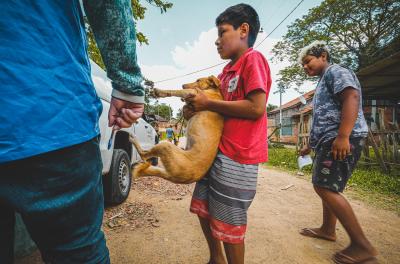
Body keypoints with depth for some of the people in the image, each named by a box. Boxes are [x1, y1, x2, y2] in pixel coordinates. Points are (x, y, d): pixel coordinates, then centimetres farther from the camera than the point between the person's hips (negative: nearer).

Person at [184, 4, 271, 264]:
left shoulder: (253, 58, -8)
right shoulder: (227, 69, 17)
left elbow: (257, 108, -20)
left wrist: (207, 103, -13)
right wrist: (196, 108, 2)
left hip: (237, 157, -9)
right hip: (217, 150, 9)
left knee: (229, 223, 5)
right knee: (203, 208, 19)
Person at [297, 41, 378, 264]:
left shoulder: (335, 71, -3)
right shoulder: (324, 82, 26)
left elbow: (351, 97, -21)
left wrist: (343, 136, -31)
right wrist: (311, 145, 27)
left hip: (341, 140, -11)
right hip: (329, 141, 11)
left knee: (326, 188, -12)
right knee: (327, 188, 15)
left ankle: (362, 246, -2)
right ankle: (328, 230, 27)